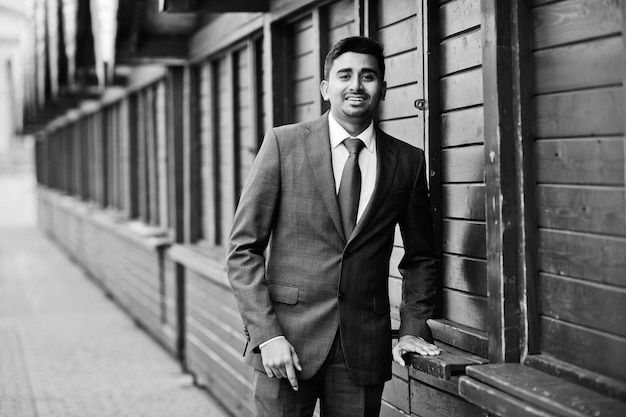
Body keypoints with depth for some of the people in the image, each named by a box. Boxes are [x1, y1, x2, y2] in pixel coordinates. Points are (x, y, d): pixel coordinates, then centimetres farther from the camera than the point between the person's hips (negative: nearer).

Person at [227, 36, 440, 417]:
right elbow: (243, 248, -3)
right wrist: (267, 334, -11)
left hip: (366, 347, 2)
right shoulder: (283, 143, -1)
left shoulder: (409, 161, 5)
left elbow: (420, 257, 17)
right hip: (287, 341, -1)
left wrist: (413, 328, 6)